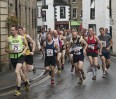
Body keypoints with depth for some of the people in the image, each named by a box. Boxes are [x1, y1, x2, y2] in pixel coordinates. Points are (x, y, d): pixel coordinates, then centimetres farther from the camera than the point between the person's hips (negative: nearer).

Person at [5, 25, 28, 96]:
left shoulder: (21, 38, -2)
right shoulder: (8, 39, 1)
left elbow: (26, 45, 13)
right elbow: (6, 49, 7)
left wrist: (24, 51, -5)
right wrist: (10, 51, -14)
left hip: (20, 56, -3)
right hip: (13, 57, 4)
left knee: (17, 72, -21)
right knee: (20, 72, 17)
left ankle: (18, 90, -16)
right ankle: (26, 83, 45)